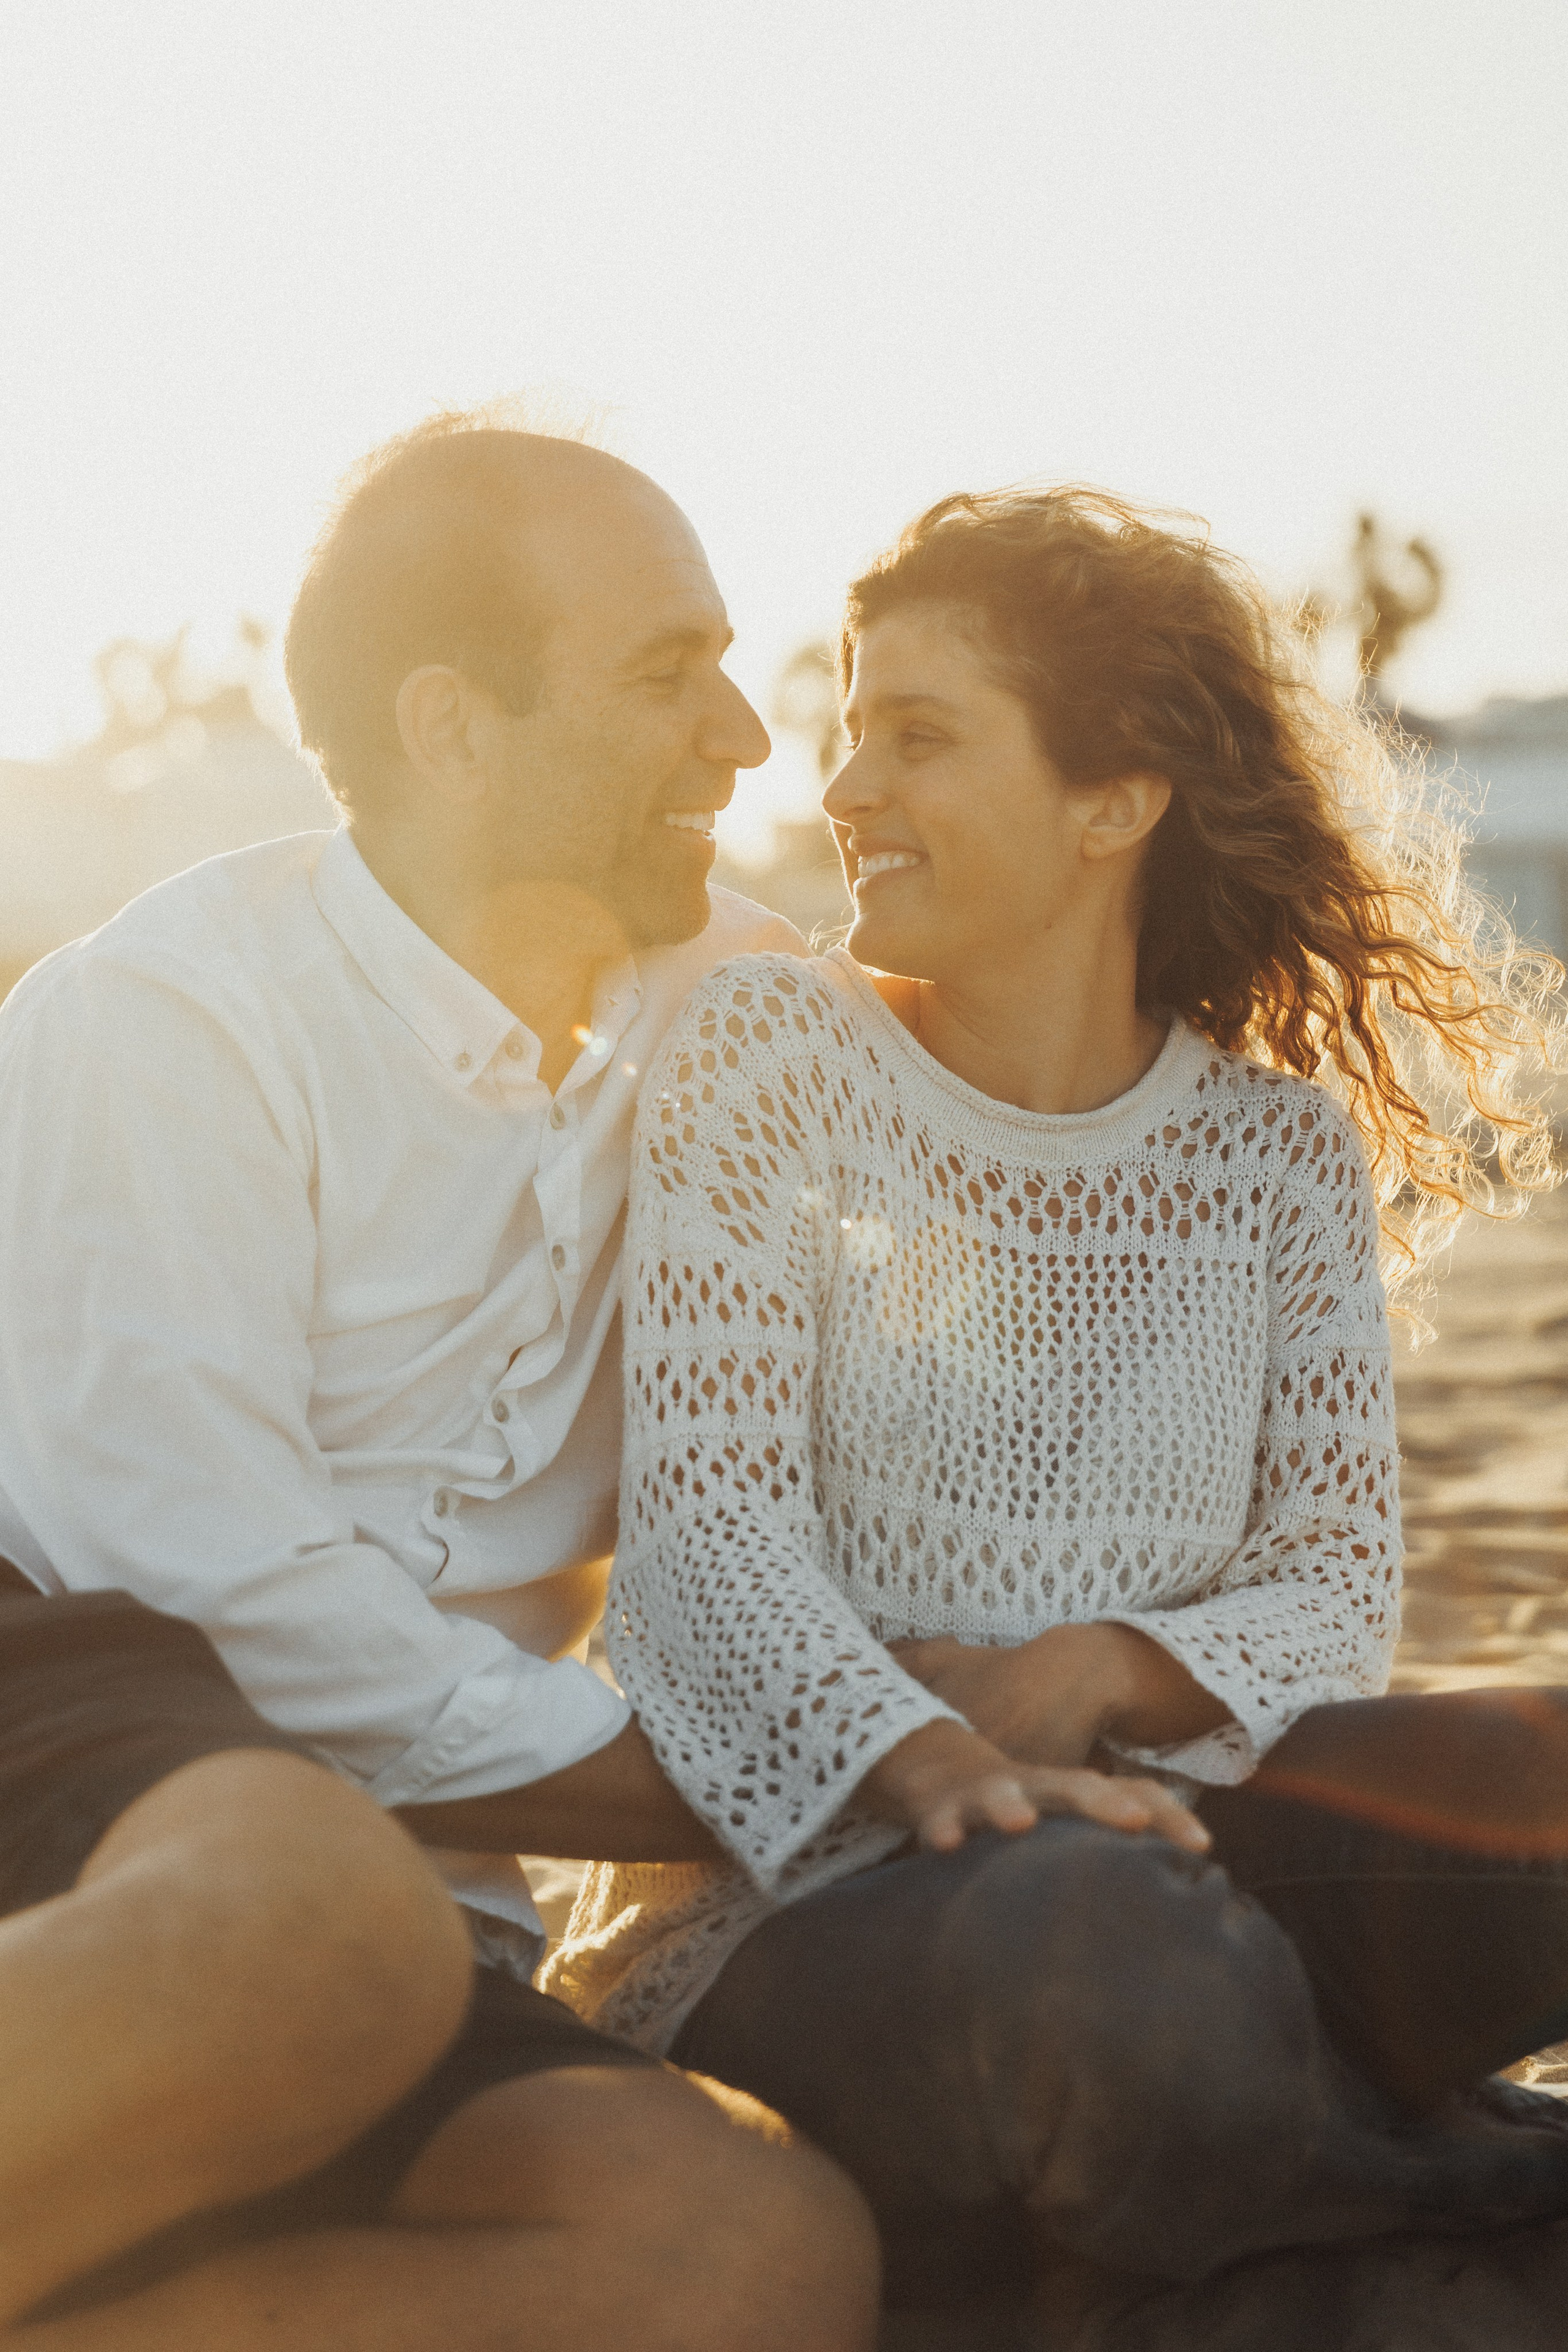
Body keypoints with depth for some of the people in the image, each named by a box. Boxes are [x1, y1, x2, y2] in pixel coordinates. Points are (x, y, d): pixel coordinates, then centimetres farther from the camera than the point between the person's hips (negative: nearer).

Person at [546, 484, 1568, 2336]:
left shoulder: (1281, 1143, 8)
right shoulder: (768, 1056, 1)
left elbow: (1337, 1579, 6)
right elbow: (706, 1513, -10)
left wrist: (1085, 1683, -15)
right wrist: (925, 1767, -29)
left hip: (1166, 1837, 3)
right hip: (788, 1889, -2)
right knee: (1094, 1949, -37)